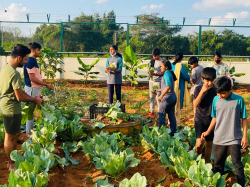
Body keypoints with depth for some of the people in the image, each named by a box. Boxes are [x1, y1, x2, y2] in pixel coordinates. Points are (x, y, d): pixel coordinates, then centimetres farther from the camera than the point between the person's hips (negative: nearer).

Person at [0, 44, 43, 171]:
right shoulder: (14, 73, -24)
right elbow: (20, 97, -23)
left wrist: (32, 98, 9)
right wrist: (34, 100, -7)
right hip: (12, 109, -10)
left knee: (15, 134, 21)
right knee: (10, 137, 5)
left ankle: (13, 159, 35)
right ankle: (11, 164, 21)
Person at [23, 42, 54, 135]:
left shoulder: (33, 60, 11)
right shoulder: (30, 61, -17)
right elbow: (32, 78, -20)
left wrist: (42, 85, 17)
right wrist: (46, 84, -16)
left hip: (35, 88, 10)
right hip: (32, 88, -10)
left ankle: (31, 130, 26)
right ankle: (29, 132, 8)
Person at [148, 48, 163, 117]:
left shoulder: (161, 62, -10)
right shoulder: (152, 61, 9)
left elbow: (163, 73, -12)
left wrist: (155, 74, -24)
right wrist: (149, 72, -5)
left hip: (158, 81, -6)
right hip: (151, 80, 7)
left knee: (158, 97, -7)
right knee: (151, 96, 11)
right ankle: (152, 111, 20)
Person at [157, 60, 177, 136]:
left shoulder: (167, 74, -14)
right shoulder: (170, 73, 13)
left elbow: (168, 86, -25)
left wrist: (161, 95, -26)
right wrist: (158, 90, 23)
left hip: (167, 97, -9)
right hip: (173, 96, 9)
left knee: (161, 115, 1)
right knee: (171, 115, 13)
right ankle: (173, 132, 17)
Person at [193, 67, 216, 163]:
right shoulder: (198, 89, -6)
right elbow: (195, 104, -15)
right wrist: (202, 91, -23)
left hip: (211, 120, 2)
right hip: (200, 119, -2)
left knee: (209, 143, 11)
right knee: (199, 143, -11)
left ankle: (207, 162, 29)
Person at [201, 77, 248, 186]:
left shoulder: (238, 100, -11)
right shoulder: (216, 99, -2)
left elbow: (244, 119, -3)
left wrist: (245, 136, -6)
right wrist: (208, 131, 0)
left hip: (234, 139, -3)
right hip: (219, 138, 4)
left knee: (237, 163, -2)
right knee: (218, 164, 14)